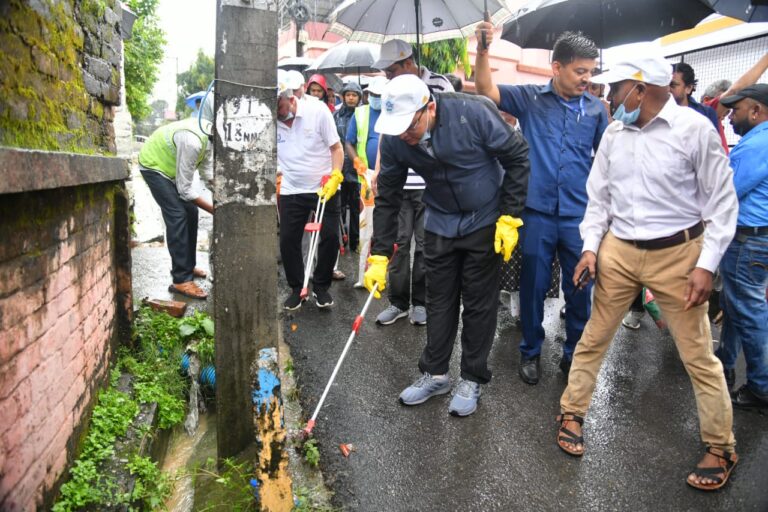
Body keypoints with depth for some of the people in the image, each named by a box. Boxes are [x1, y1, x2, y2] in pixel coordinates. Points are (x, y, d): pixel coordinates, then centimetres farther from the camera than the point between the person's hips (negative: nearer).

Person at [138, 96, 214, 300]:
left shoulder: (209, 133, -12)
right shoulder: (192, 141, -37)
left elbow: (207, 170, 0)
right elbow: (185, 190, -31)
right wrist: (214, 210, -28)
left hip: (170, 166, 9)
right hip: (154, 165, -9)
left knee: (190, 212, 7)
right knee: (177, 216, -18)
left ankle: (188, 266, 19)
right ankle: (181, 280, -16)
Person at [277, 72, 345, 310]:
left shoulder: (318, 110, -11)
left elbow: (336, 147, -6)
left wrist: (335, 177, -17)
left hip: (324, 187, -2)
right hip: (291, 191, 2)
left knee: (330, 237, -2)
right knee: (288, 240, 1)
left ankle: (321, 286, 17)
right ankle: (297, 288, 19)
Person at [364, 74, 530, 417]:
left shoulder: (474, 113, -28)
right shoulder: (394, 139, -17)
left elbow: (517, 157, -15)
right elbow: (387, 197, -7)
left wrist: (510, 218, -17)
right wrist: (379, 256, -9)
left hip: (485, 219, -3)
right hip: (440, 222, 3)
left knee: (479, 302, 5)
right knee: (439, 300, 10)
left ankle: (472, 379, 22)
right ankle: (435, 374, 27)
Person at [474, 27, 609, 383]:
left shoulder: (597, 109, 6)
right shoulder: (529, 98, 1)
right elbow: (485, 90, -8)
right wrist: (483, 50, -23)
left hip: (580, 216, 2)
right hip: (537, 213, -2)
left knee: (580, 288, 10)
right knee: (533, 286, 10)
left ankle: (575, 354, 30)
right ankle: (530, 352, 29)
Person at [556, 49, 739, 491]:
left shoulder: (694, 128, -10)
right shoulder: (614, 133, 3)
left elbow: (722, 201, -7)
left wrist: (706, 265, -12)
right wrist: (591, 246, 1)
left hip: (678, 255, -3)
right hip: (618, 251, 4)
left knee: (698, 355, 6)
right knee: (593, 339, 10)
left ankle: (722, 448, 24)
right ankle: (571, 414, 29)